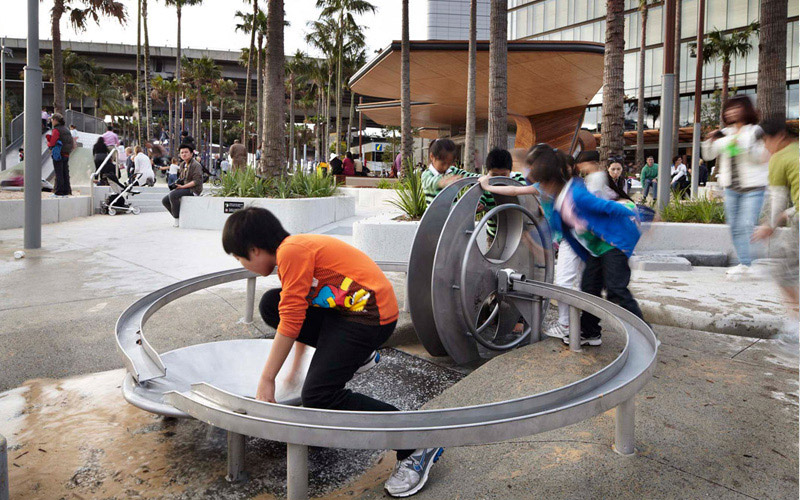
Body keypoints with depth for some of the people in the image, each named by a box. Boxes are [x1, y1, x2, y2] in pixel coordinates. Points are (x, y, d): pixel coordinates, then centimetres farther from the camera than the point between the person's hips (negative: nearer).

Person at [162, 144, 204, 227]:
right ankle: (177, 217, 14)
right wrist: (177, 183, 2)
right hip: (185, 188, 9)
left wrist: (183, 186, -21)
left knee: (172, 195, -29)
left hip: (193, 190, -9)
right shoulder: (182, 165, 15)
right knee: (165, 201, 2)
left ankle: (177, 219, -17)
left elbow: (197, 181, -20)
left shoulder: (196, 165, -11)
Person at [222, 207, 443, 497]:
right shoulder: (295, 250, 16)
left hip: (371, 315, -10)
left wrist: (266, 381, -9)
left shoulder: (291, 251, -15)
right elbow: (299, 317, 28)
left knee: (318, 397, -16)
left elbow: (291, 323, -17)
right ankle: (356, 355, 15)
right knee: (270, 305, 7)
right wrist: (294, 371, 36)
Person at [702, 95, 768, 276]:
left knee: (747, 225, -15)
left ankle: (745, 264, -10)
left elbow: (761, 156, -12)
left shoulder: (756, 131, -3)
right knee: (734, 227, 6)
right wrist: (710, 141, -6)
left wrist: (742, 145, -22)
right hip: (731, 188, 6)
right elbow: (708, 155, 11)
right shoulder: (725, 134, 11)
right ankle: (744, 263, 14)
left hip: (753, 188, -5)